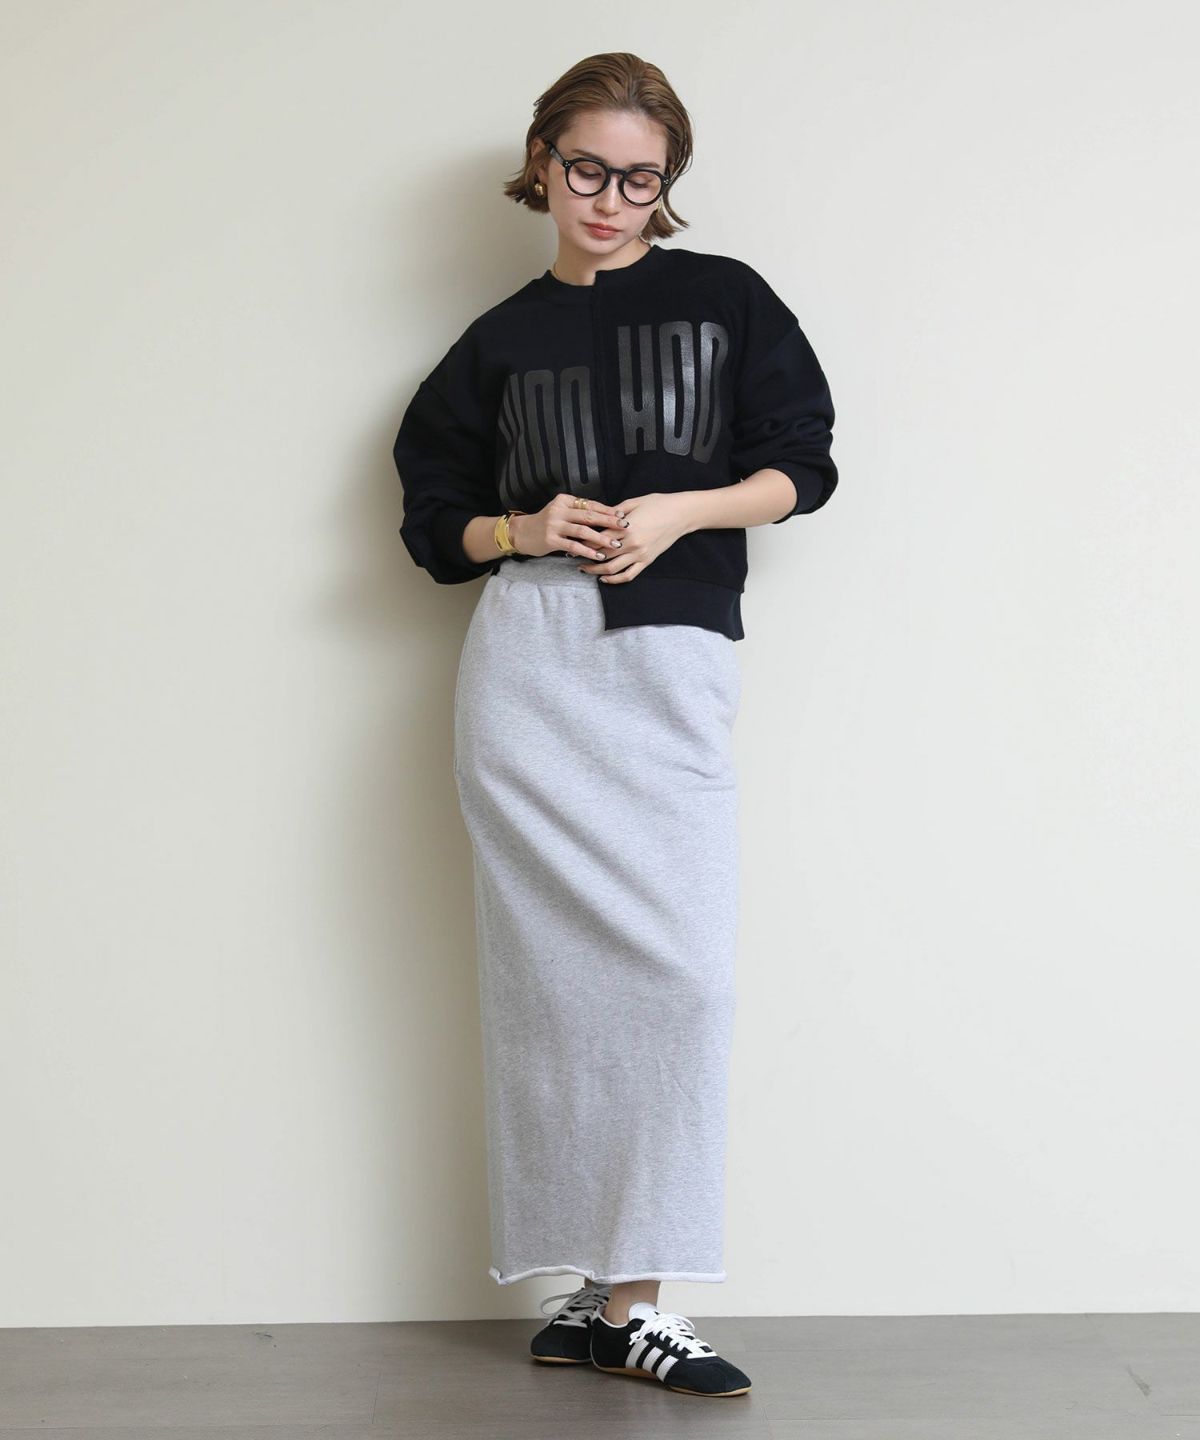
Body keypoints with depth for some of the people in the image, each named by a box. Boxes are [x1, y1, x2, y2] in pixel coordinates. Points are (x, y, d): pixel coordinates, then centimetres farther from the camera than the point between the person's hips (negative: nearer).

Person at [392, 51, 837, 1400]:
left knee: (684, 975, -10)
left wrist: (679, 511, -8)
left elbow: (800, 467, 8)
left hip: (675, 667, 0)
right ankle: (606, 1289, 1)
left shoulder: (724, 299, 11)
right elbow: (435, 520, 17)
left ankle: (621, 1297, -2)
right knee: (559, 978, -5)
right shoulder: (499, 342, 14)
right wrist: (522, 530, -3)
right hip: (529, 662, 0)